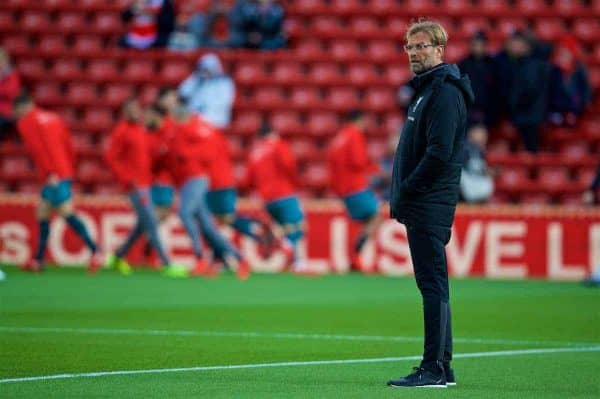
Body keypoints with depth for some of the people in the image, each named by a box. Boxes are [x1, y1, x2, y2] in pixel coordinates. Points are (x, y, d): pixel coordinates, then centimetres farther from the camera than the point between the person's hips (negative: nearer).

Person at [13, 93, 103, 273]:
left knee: (68, 214, -12)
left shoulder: (25, 123, -2)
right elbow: (68, 145, 17)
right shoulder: (53, 118, 20)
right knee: (42, 213, 14)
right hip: (65, 172, 8)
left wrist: (50, 173, -20)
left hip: (53, 177, -8)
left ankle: (95, 252, -21)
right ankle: (38, 260, 16)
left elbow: (37, 148, -15)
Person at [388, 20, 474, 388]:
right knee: (433, 284, 12)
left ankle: (434, 369, -11)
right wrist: (402, 197, 13)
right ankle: (441, 367, 16)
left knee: (433, 283, -10)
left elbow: (439, 152, -21)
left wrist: (405, 192, -15)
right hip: (422, 206, 10)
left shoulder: (444, 92, -12)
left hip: (430, 206, -10)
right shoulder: (427, 88, 20)